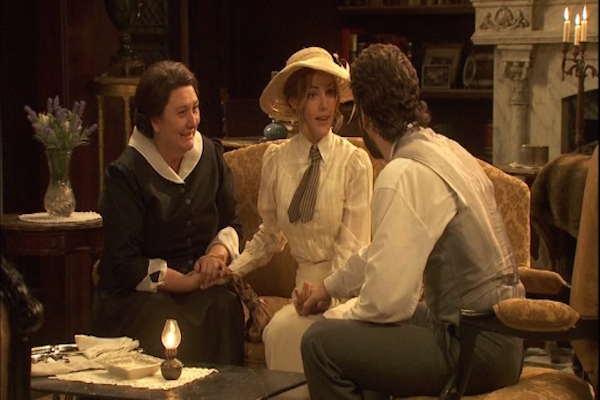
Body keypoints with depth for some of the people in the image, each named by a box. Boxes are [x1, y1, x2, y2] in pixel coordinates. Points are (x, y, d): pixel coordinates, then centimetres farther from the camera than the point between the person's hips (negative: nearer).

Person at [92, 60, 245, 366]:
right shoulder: (126, 174, -9)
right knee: (164, 320, -35)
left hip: (200, 286, 4)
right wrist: (187, 282, -18)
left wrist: (219, 252, -9)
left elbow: (231, 224, 14)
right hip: (135, 295, -4)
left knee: (224, 306, -29)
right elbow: (124, 263, -11)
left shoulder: (211, 155, 8)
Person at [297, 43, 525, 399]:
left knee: (322, 342, -9)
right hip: (500, 329, 9)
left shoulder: (404, 176, -20)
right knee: (362, 330, 25)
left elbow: (386, 301, -21)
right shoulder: (445, 148, 8)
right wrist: (330, 287, 29)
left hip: (477, 348, -9)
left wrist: (336, 316, -2)